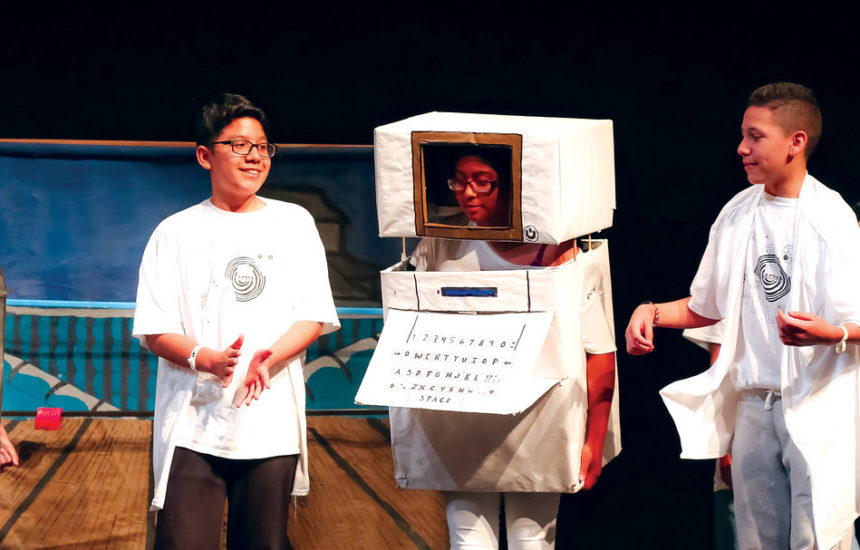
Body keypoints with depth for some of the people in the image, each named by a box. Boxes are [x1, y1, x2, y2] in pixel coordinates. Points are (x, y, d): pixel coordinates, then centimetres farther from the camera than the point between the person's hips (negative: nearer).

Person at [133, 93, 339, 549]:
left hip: (271, 422, 2)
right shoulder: (176, 233, 6)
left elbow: (314, 315, 6)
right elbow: (154, 331, 2)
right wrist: (204, 358, -19)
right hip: (193, 424, -1)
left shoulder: (293, 223, 11)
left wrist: (269, 358, -14)